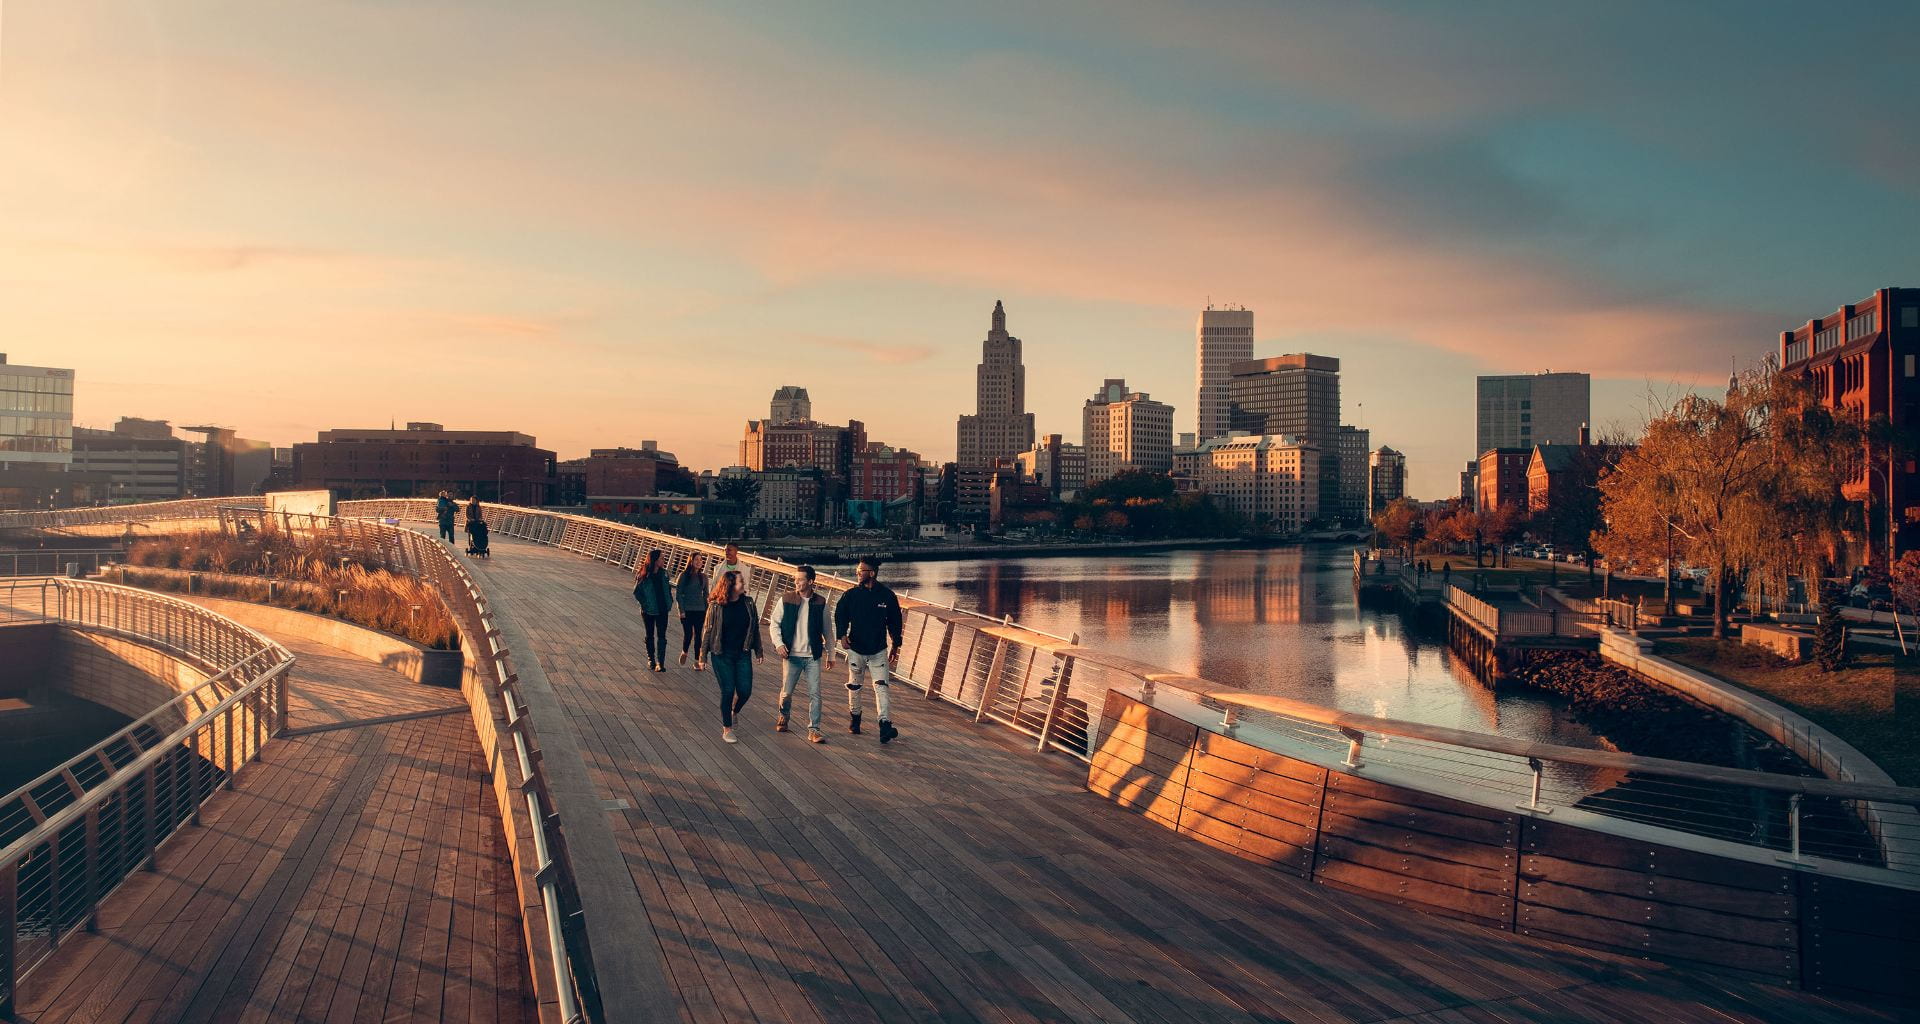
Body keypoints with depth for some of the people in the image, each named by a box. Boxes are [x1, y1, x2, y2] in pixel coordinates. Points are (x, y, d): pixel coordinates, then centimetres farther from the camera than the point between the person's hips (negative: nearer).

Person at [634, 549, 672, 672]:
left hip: (662, 610, 2)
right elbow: (637, 592, -6)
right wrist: (644, 604, -11)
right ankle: (651, 659, 29)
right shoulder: (644, 574, -11)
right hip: (649, 611, -2)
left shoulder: (663, 573, 2)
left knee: (661, 636, -5)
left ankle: (660, 663, -7)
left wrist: (669, 602, 3)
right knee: (650, 635, 14)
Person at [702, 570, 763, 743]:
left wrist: (758, 651, 9)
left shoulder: (748, 603, 1)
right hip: (721, 655, -3)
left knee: (745, 690, -1)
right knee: (728, 691, -2)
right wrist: (703, 653, -1)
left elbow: (754, 627, 8)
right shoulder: (717, 606, -9)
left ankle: (733, 712, 33)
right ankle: (726, 730, 14)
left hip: (742, 654, 3)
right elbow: (709, 630, -2)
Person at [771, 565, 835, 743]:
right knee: (786, 692, 8)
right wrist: (778, 643, -10)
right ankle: (783, 717, 38)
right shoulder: (786, 599, -2)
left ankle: (813, 730, 2)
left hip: (813, 656, 0)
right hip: (791, 655, 0)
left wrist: (830, 653, 13)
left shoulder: (820, 603, 0)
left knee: (814, 694, -5)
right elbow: (774, 623, 4)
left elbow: (826, 630, 9)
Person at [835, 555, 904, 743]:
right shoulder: (851, 595, -4)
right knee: (854, 686, 12)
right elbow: (840, 615, 4)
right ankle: (854, 718, 32)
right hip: (856, 649, 1)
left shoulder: (887, 596, -5)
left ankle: (885, 725, -16)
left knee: (881, 686, -11)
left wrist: (895, 645, 10)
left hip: (879, 651, -1)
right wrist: (842, 636, -13)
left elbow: (894, 621, 6)